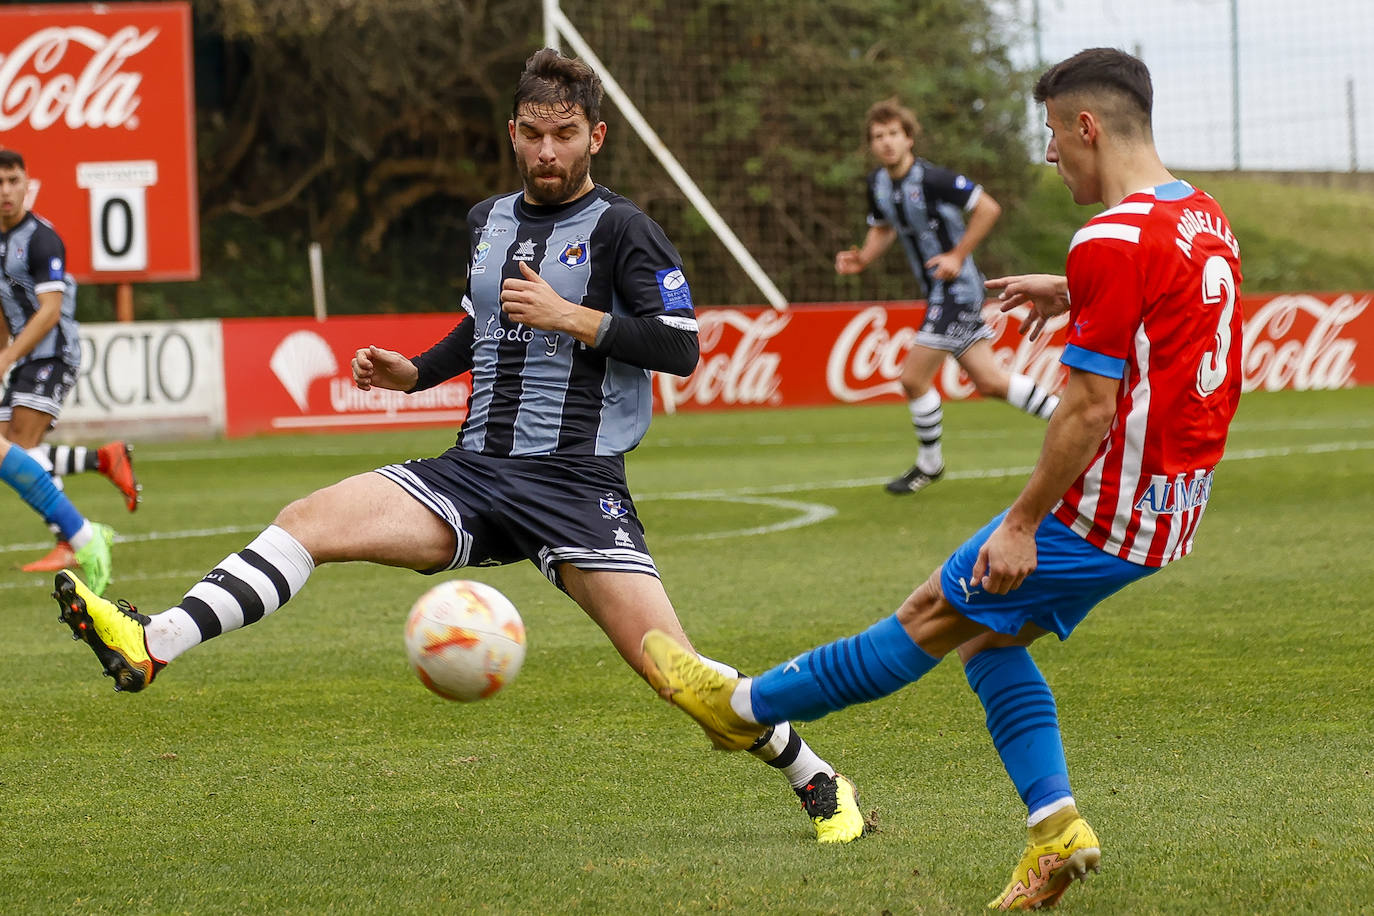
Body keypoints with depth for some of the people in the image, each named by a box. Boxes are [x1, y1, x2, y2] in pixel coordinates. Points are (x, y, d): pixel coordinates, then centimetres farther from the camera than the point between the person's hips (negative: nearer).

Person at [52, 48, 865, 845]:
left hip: (578, 482, -5)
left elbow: (681, 345, -11)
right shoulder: (490, 221, 16)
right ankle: (153, 645, -24)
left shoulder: (620, 230, -4)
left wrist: (571, 317, -17)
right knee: (309, 520, -14)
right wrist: (417, 373, 17)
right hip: (474, 472, 6)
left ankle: (821, 785, 4)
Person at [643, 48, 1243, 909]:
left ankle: (745, 706, 16)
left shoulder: (1114, 241, -20)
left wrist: (1022, 524, -15)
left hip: (1105, 506, -9)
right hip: (1170, 505, 9)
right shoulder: (1206, 218, 9)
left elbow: (1090, 411, -21)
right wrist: (1073, 296, 21)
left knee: (931, 616, 4)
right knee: (984, 634, 16)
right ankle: (1056, 827, 8)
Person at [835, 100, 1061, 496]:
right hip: (937, 293, 9)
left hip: (956, 289, -9)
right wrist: (863, 258, 3)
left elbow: (988, 208, -20)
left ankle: (929, 464, 13)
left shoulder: (930, 179, -20)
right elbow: (883, 228, 22)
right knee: (990, 381, 11)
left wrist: (957, 256, -19)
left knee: (914, 378, -7)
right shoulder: (878, 184, 4)